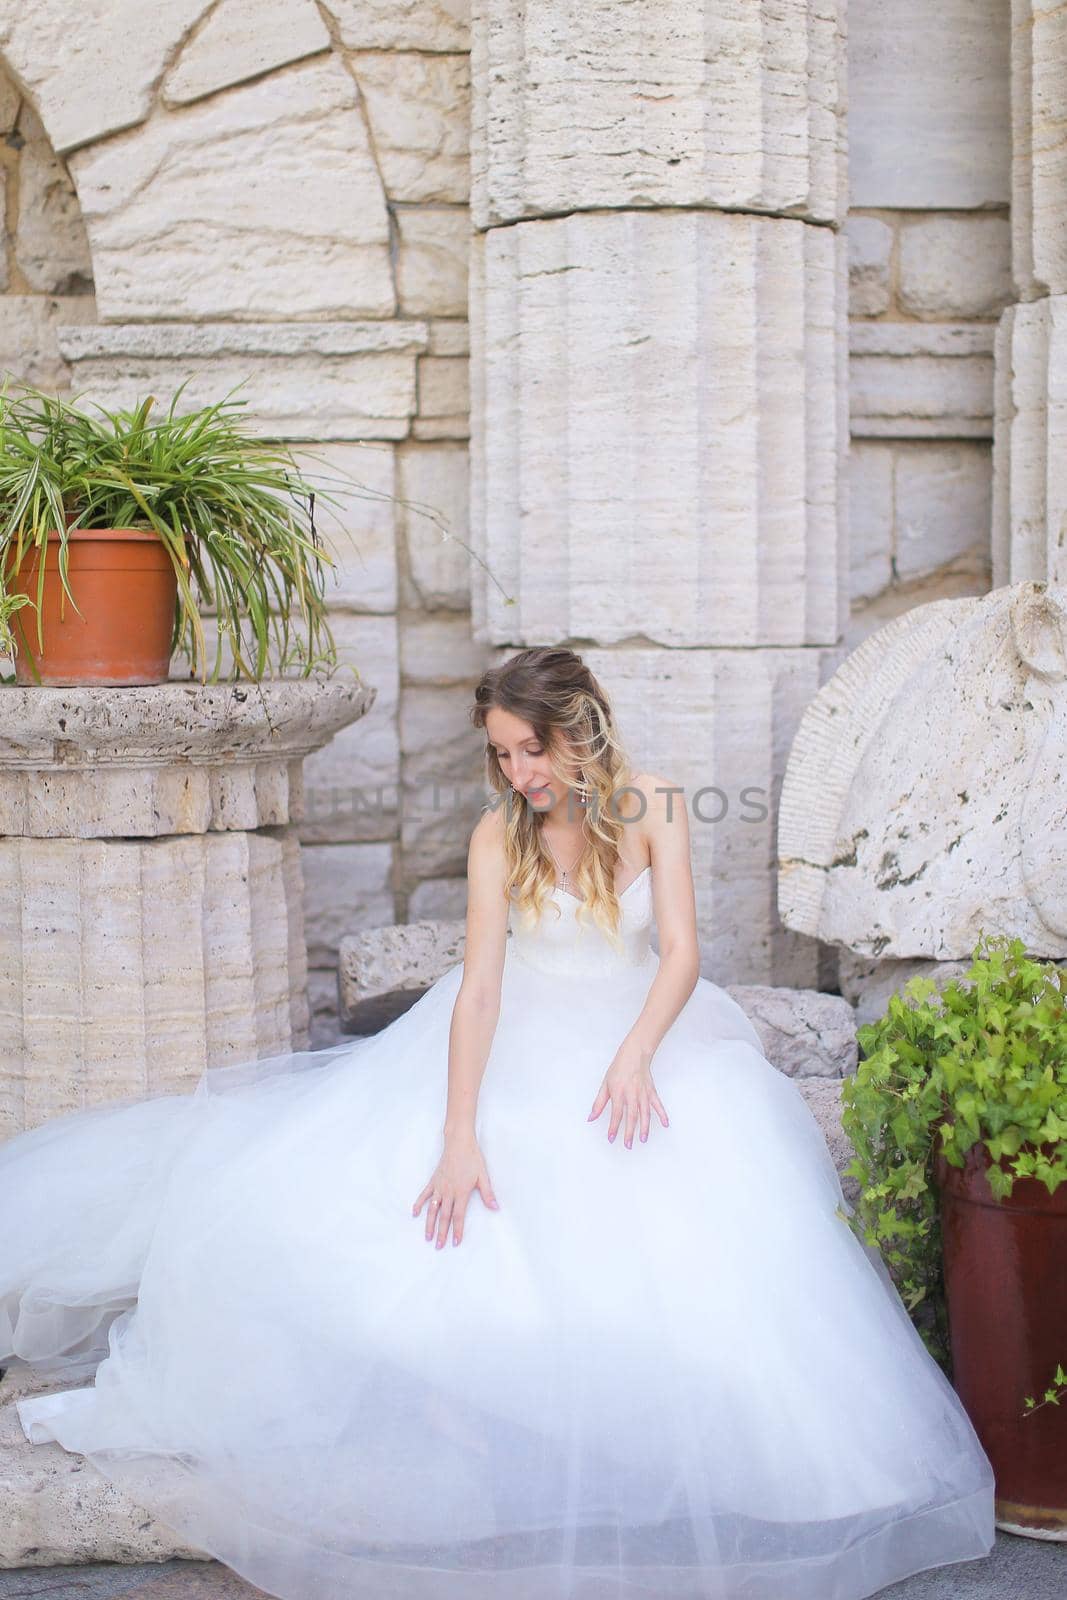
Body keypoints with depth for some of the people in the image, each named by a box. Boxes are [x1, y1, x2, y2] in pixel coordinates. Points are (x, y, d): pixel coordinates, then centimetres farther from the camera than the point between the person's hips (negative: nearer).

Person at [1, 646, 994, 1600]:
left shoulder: (651, 809, -9)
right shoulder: (500, 833, -12)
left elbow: (682, 951, -12)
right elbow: (480, 985, -21)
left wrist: (636, 1056, -31)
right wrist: (459, 1137, -30)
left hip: (641, 1028, 1)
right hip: (517, 1045, -1)